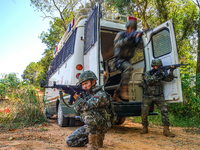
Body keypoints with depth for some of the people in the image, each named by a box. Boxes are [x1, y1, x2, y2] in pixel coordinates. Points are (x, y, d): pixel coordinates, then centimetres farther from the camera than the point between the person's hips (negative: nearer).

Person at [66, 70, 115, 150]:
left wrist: (75, 96, -38)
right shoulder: (86, 94, 6)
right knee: (70, 141, 2)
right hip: (90, 125, 8)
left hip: (102, 125, -8)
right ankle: (97, 137, 14)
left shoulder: (101, 94, -18)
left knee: (88, 112, -34)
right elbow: (78, 109, -3)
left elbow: (87, 106, -33)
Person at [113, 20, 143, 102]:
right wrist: (128, 38, -33)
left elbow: (140, 45, -9)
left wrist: (139, 38, -28)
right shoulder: (121, 34, -4)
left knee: (124, 79, 7)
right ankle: (124, 90, -33)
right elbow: (117, 44, -24)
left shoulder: (134, 36, 8)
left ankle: (115, 95, 26)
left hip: (127, 60, 6)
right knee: (128, 67, -36)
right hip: (119, 59, -6)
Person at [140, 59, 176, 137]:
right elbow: (148, 82, -16)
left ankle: (166, 130, -5)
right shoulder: (147, 74, 0)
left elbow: (168, 79, -2)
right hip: (148, 96, -2)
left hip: (159, 96, 2)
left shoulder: (161, 73, 10)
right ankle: (145, 128, 15)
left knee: (164, 111, -12)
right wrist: (155, 75, -26)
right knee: (144, 112, -6)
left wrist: (171, 72, -18)